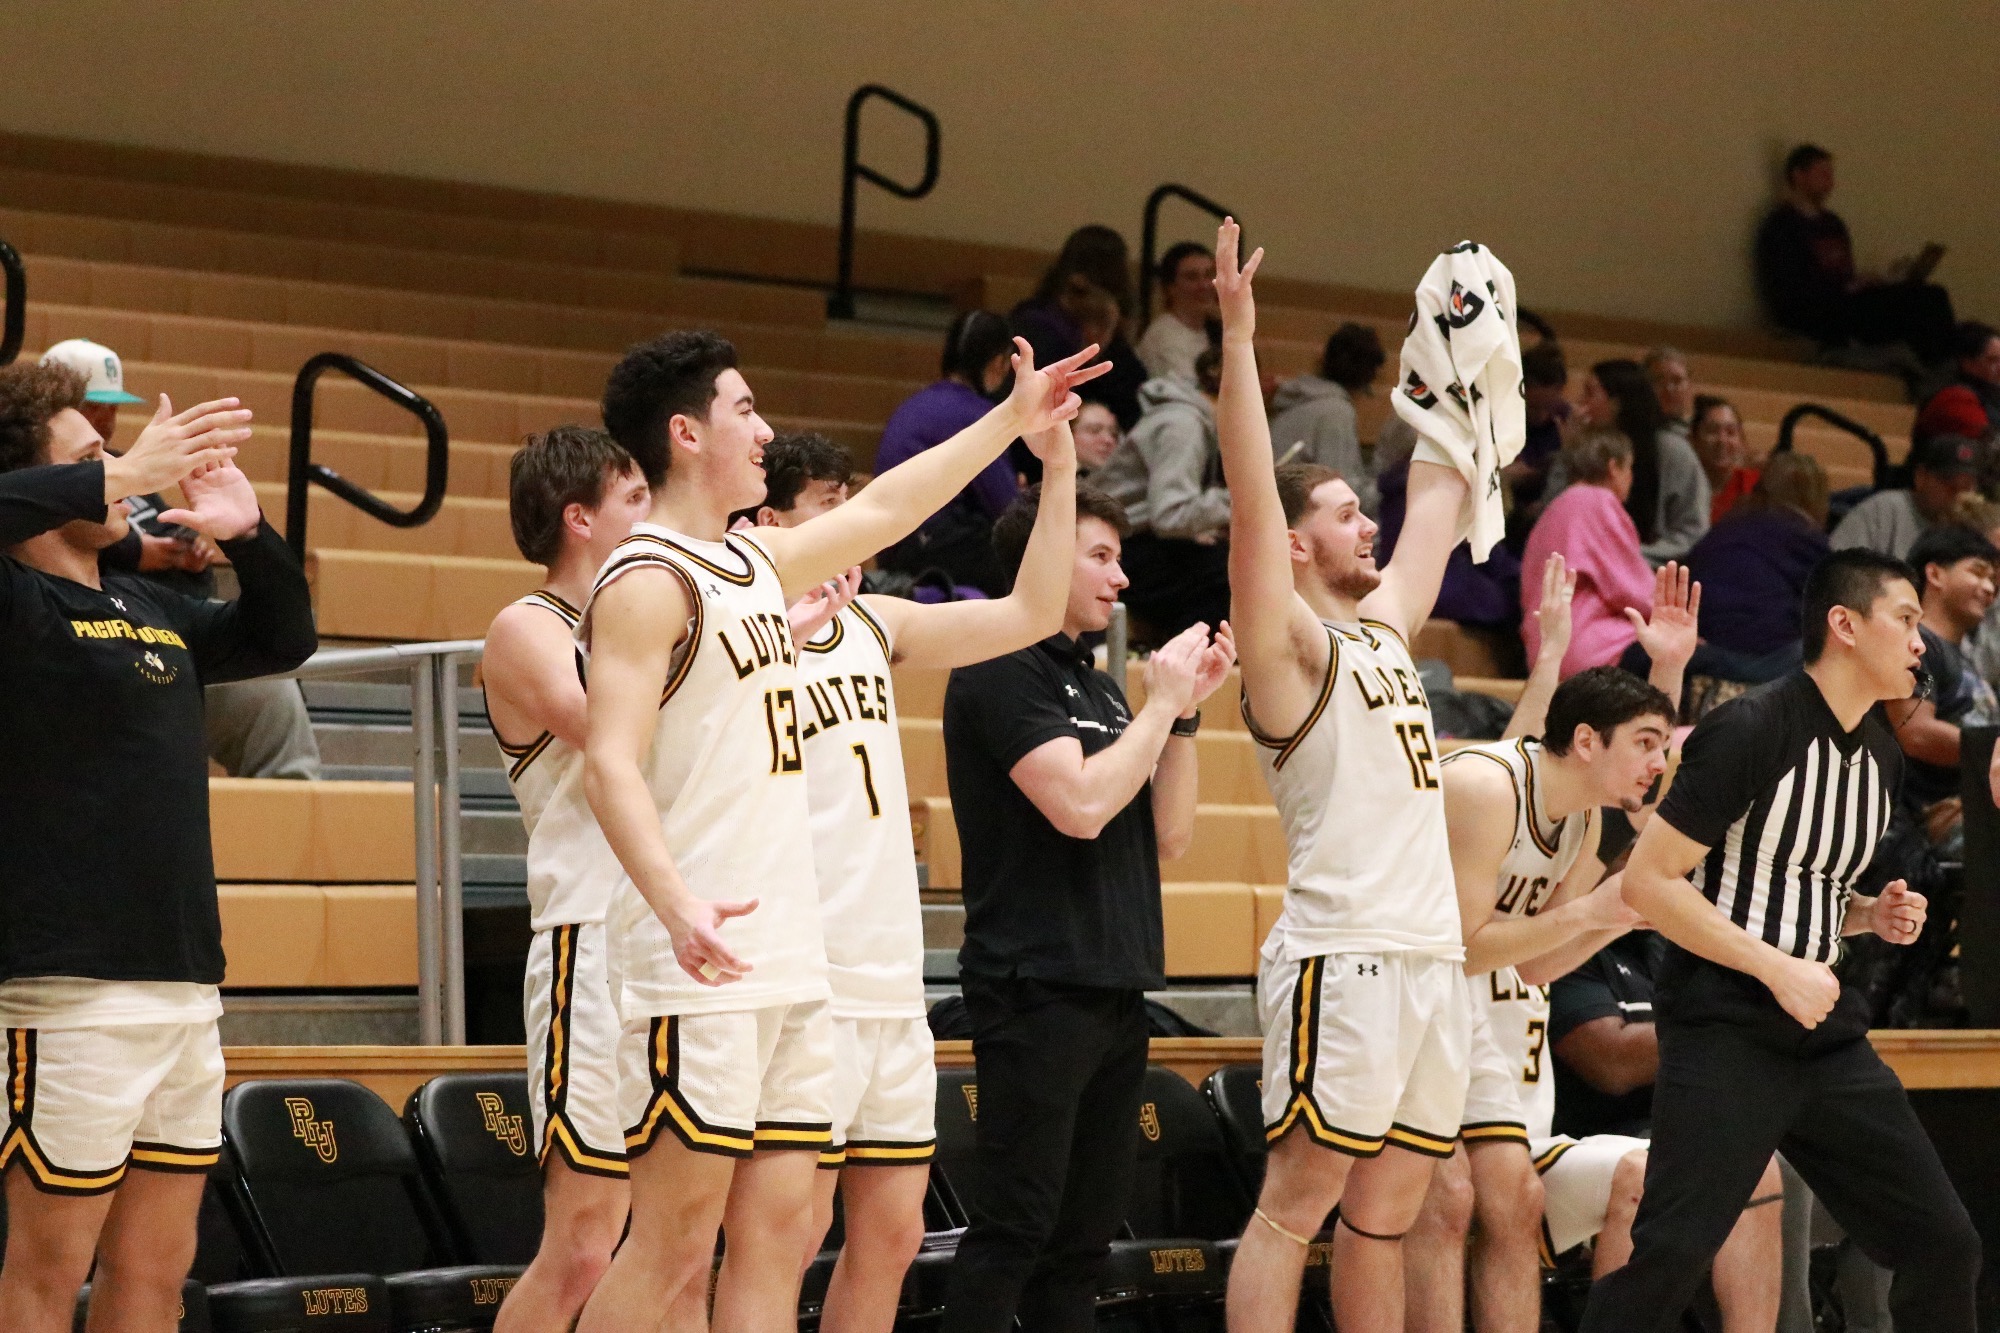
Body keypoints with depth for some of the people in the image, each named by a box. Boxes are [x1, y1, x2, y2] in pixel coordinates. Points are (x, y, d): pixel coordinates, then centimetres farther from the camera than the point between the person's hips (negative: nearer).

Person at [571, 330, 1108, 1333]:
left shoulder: (753, 565, 17)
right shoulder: (648, 580, -10)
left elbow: (880, 510, 34)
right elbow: (610, 765, -20)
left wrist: (1010, 422, 38)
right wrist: (677, 904, -34)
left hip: (788, 967, 9)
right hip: (702, 975, -9)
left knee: (777, 1235, 6)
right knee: (673, 1247, -9)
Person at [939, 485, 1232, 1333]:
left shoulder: (1096, 685, 18)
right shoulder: (1002, 672, -8)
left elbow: (1168, 836, 14)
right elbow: (1080, 803, -20)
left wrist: (1185, 711, 4)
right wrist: (1162, 704, -8)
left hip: (1114, 989, 9)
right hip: (1037, 985, -9)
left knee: (1085, 1234, 9)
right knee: (1014, 1229, -10)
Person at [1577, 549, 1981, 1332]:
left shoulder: (1881, 753, 13)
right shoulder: (1752, 731, -12)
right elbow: (1647, 881, -14)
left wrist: (1872, 915, 5)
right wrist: (1779, 968, -16)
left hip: (1826, 1033, 8)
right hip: (1726, 1033, -8)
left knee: (1944, 1244, 5)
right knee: (1671, 1253, -17)